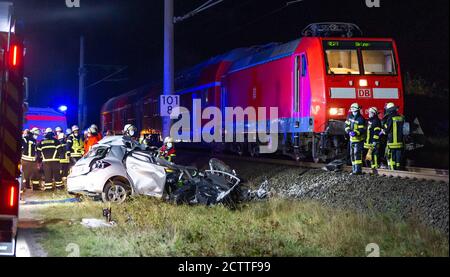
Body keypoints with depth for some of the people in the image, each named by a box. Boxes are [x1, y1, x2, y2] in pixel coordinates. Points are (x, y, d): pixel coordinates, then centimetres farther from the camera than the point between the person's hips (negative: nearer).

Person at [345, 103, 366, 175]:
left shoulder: (361, 119, -15)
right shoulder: (350, 117, 7)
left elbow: (362, 130, -18)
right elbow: (347, 125, 11)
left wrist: (356, 133, -33)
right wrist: (349, 131, -8)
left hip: (359, 139, -8)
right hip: (352, 139, 8)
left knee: (357, 153, -15)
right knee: (352, 154, 12)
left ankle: (358, 170, -16)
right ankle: (354, 169, 21)